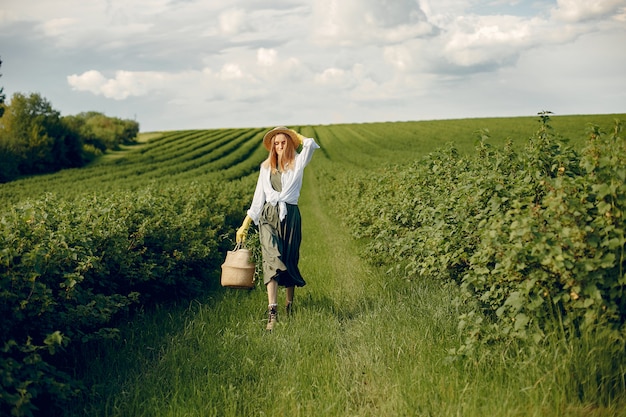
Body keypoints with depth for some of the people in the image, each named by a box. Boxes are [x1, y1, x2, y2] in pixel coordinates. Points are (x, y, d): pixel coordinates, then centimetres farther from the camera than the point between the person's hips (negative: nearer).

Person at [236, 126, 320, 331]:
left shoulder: (298, 163, 6)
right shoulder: (266, 167, 15)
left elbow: (310, 144, -15)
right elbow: (258, 197, 16)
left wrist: (294, 135, 5)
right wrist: (245, 224, 11)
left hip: (290, 216, -1)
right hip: (268, 216, 1)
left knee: (289, 261, 6)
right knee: (271, 258, -17)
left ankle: (289, 306, 24)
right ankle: (272, 311, -27)